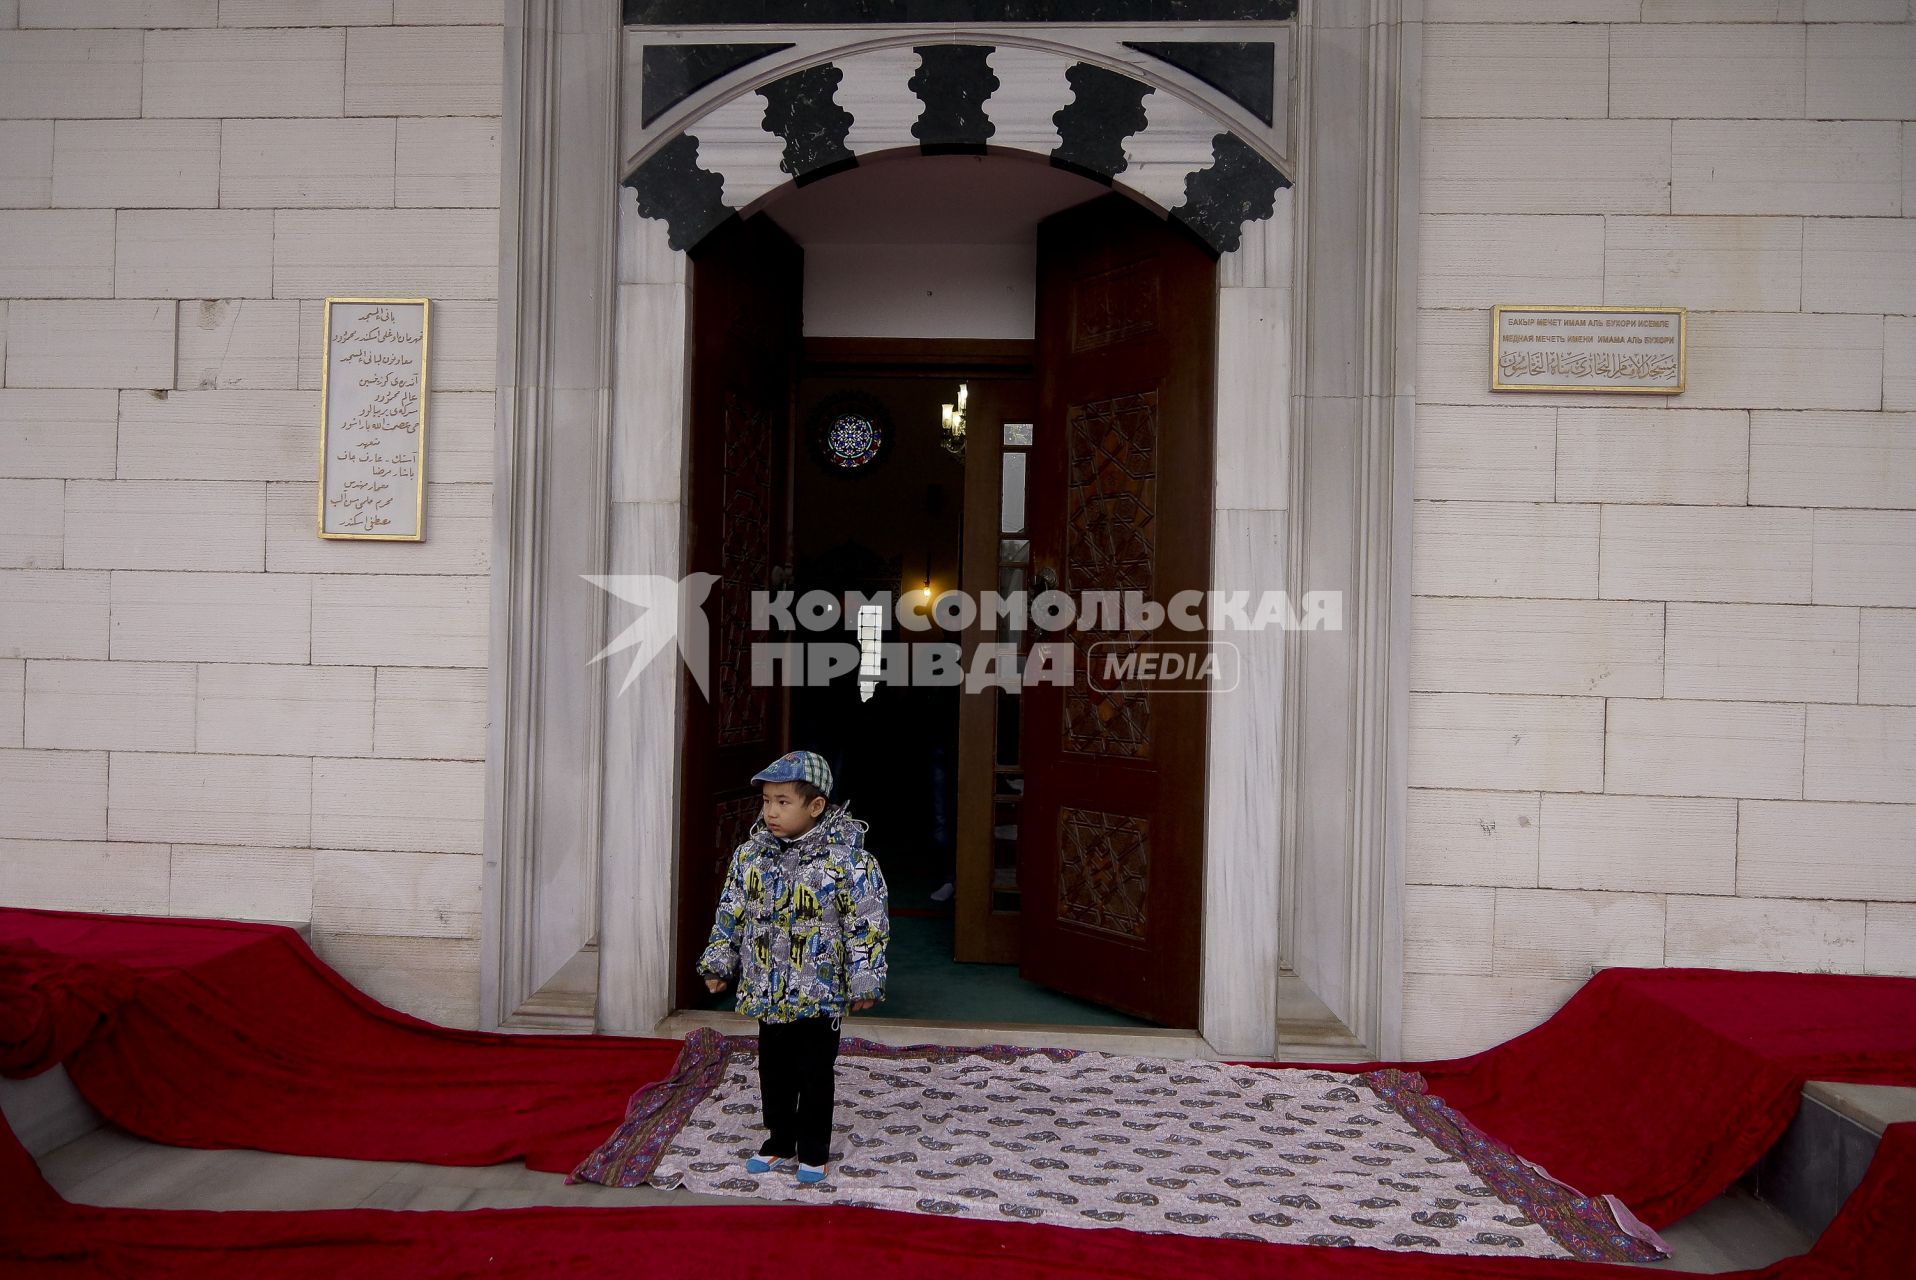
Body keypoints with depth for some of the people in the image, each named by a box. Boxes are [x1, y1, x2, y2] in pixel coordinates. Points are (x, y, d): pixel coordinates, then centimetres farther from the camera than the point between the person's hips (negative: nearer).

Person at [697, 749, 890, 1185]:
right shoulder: (750, 854, -3)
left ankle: (813, 1151, 26)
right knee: (774, 1071, 17)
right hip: (767, 991, 4)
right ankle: (780, 1143, 34)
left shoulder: (846, 859, -18)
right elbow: (731, 914, 9)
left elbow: (868, 925, -14)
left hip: (820, 994, -4)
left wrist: (864, 982, -13)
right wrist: (719, 962, 9)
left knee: (815, 1074, 9)